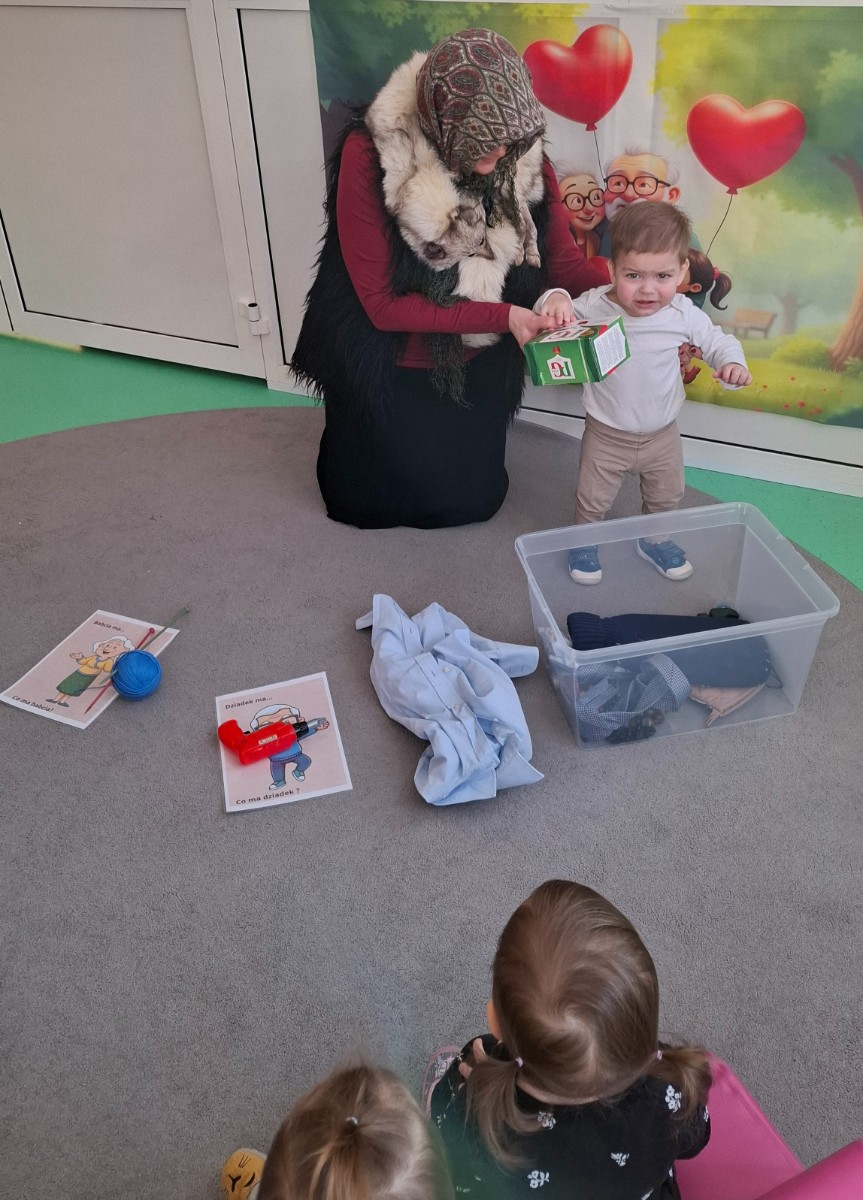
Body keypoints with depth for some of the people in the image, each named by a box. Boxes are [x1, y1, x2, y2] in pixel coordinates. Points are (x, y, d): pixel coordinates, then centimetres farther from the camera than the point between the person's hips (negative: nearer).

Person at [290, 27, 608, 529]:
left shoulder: (522, 154, -17)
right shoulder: (370, 157, -28)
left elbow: (563, 258, -9)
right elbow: (382, 305, -26)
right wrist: (503, 315, -30)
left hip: (481, 368, 4)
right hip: (394, 374, -3)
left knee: (478, 500, 19)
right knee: (386, 506, 14)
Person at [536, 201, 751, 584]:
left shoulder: (683, 314, -16)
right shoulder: (594, 307, -22)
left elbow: (718, 341, -3)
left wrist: (732, 364, -24)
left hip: (662, 434, 3)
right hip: (606, 434, -2)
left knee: (666, 496, 23)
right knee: (593, 499, 15)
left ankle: (654, 540, 52)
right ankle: (584, 541, 44)